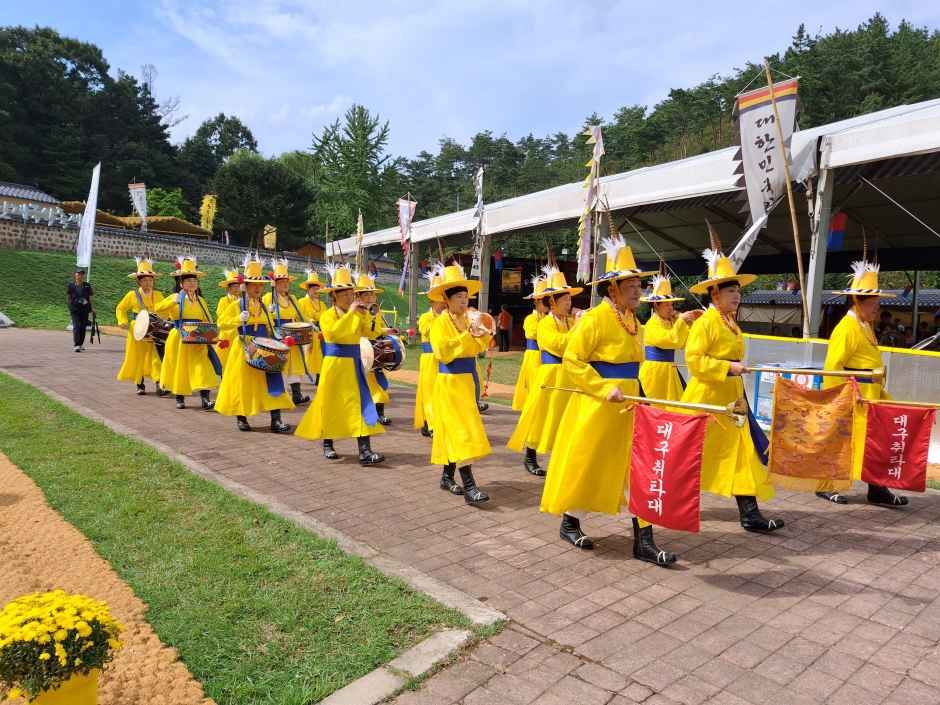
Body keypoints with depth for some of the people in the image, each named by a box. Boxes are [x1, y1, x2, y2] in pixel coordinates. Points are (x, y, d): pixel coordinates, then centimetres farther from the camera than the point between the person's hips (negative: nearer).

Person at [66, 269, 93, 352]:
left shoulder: (87, 285, 7)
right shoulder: (71, 285, 2)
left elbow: (90, 297, 11)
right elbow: (68, 297, 7)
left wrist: (91, 308, 4)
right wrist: (70, 306, -3)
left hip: (85, 309, 3)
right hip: (75, 309, -3)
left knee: (83, 327, 8)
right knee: (76, 326, -12)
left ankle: (81, 344, 22)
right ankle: (76, 345, -15)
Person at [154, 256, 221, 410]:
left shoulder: (200, 301, 10)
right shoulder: (176, 298, -1)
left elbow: (207, 322, 12)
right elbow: (158, 310, -12)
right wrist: (173, 301, -26)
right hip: (179, 340, -2)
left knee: (202, 368, -8)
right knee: (179, 368, 7)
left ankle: (205, 399, -10)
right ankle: (179, 398, 21)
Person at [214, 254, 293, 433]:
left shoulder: (264, 306, 13)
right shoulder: (237, 305, -1)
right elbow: (221, 323, -5)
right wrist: (238, 319, -18)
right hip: (244, 350, -4)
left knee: (272, 382, -5)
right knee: (242, 384, 3)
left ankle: (276, 420, -6)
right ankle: (241, 418, 20)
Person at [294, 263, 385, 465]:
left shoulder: (356, 315, 9)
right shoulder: (328, 315, -6)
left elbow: (367, 332, 0)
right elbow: (333, 332, -25)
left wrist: (364, 315, -10)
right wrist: (350, 313, -24)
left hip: (354, 365, 4)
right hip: (335, 365, -4)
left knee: (361, 404, -5)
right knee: (331, 404, 6)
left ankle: (365, 451, -8)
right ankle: (327, 445, 26)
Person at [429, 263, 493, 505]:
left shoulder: (469, 319, 10)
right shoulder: (440, 323, -9)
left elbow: (480, 346, 2)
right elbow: (444, 353, -20)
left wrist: (481, 334, -17)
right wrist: (467, 335, -20)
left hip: (469, 379, 7)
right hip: (450, 382, -7)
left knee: (455, 431, 13)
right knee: (460, 431, -11)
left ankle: (447, 476, 25)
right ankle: (469, 486, -12)